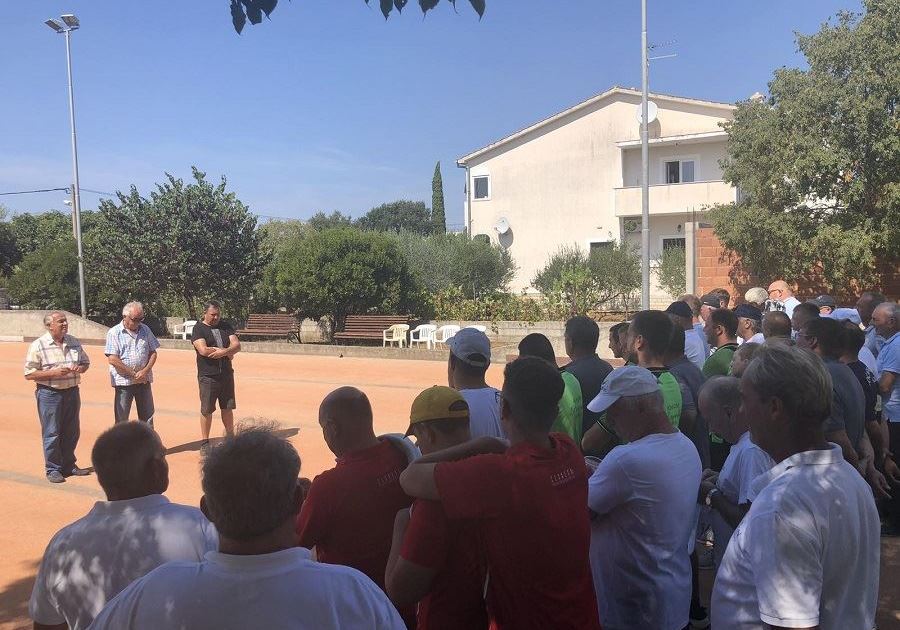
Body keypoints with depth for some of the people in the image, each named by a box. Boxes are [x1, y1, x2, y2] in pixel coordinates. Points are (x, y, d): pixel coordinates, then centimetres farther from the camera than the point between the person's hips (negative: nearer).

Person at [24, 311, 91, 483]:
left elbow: (85, 362, 19)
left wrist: (80, 368, -4)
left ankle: (68, 465, 25)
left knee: (71, 432, 11)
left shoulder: (74, 342, 7)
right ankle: (53, 469, 12)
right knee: (51, 433, 0)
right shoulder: (38, 346, -8)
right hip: (49, 393, -5)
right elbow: (29, 374, -10)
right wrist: (54, 373, -20)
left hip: (72, 391, 5)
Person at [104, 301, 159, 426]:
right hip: (123, 382, -4)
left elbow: (153, 352, 9)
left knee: (147, 417, 11)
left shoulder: (145, 330, 7)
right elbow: (112, 359, -13)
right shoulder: (114, 333, -6)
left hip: (144, 381, 4)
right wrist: (134, 374, -13)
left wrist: (145, 371, -8)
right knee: (122, 420, 4)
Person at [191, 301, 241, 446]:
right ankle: (205, 441, 14)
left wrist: (223, 351, -20)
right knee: (206, 410, 3)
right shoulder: (198, 328, -4)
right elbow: (203, 350, -19)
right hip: (208, 376, -4)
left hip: (227, 374, 5)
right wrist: (227, 352, -10)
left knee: (228, 407, 12)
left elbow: (237, 345, 1)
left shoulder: (225, 327, 12)